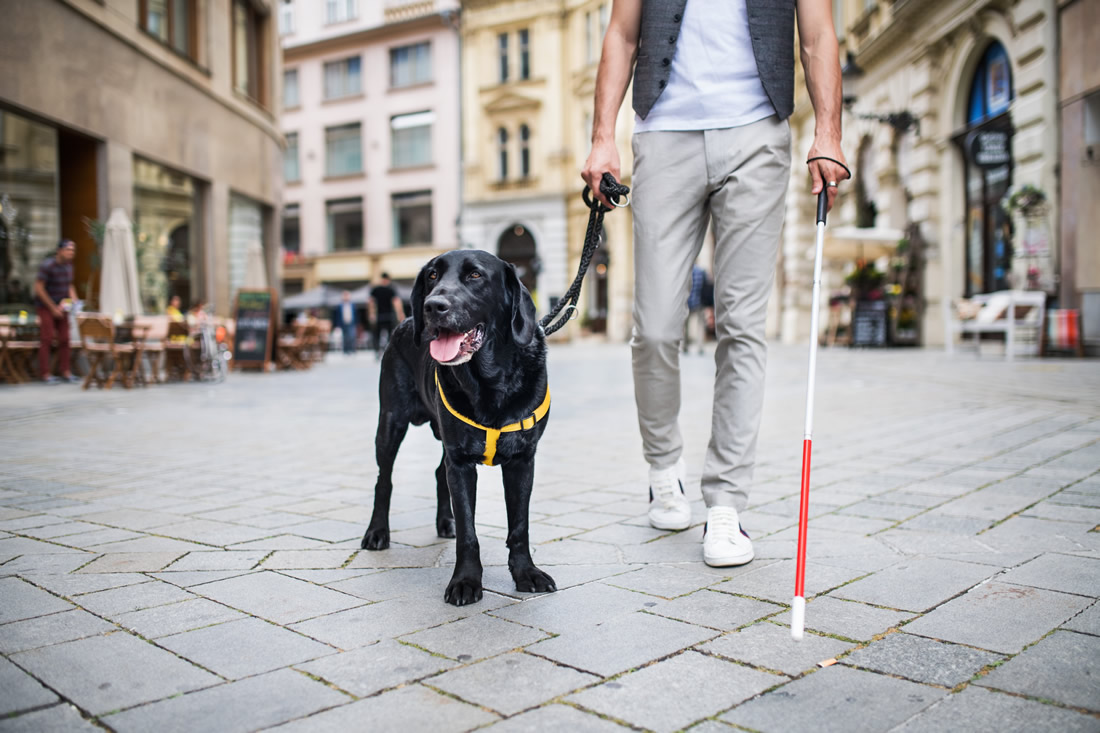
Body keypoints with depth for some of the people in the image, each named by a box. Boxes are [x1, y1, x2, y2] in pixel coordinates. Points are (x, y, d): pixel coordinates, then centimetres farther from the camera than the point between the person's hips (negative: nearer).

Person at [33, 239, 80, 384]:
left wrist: (74, 300, -1)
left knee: (64, 339, 4)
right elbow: (38, 288, -18)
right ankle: (45, 374, -2)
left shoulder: (68, 265, 4)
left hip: (61, 306, 6)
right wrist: (53, 308, -16)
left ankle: (65, 372, 10)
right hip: (45, 307, -6)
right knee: (47, 340, -6)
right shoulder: (48, 266, -18)